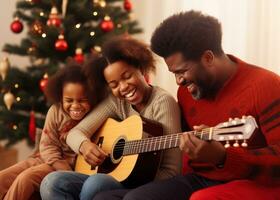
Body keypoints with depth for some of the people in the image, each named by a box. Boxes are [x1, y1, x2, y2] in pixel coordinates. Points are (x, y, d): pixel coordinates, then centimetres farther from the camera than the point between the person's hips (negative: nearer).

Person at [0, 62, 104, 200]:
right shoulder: (56, 111, -3)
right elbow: (48, 146, -2)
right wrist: (67, 173, -17)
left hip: (77, 166, -5)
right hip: (48, 159, 5)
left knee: (26, 178, -27)